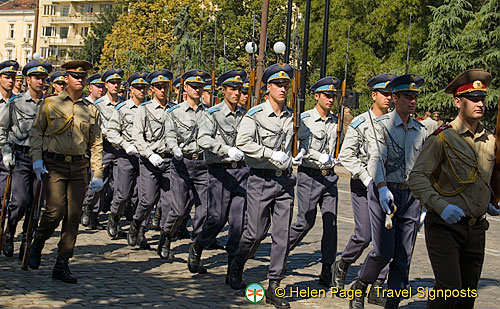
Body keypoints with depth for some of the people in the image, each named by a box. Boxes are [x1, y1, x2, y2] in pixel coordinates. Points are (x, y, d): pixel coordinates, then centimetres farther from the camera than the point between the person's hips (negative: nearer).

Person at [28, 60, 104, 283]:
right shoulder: (50, 104, 5)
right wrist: (37, 159, -6)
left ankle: (62, 265, 7)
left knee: (73, 217, -1)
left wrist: (98, 174, 8)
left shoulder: (91, 110, 11)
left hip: (79, 167, 3)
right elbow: (36, 132, 6)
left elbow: (96, 144, 13)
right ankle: (37, 244, 16)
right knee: (55, 211, -14)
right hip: (54, 164, -3)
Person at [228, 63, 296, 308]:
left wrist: (292, 160, 14)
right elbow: (243, 142, -19)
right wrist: (272, 155, -19)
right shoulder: (256, 114, -6)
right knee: (256, 232, -2)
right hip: (261, 180, -5)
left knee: (283, 234, 1)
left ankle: (273, 288, 7)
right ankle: (236, 267, 26)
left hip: (285, 180, 5)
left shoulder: (292, 116, 12)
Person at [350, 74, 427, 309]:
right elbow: (376, 159, -16)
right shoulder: (382, 125, -3)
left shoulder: (421, 131, 12)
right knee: (383, 251, -11)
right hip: (385, 191, -4)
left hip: (411, 195, 5)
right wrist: (383, 188, -32)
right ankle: (358, 288, 13)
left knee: (403, 256, 3)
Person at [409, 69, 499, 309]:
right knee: (449, 286, -17)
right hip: (445, 226, -6)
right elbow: (417, 177, -14)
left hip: (476, 228, 6)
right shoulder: (443, 138, -8)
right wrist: (441, 205, -26)